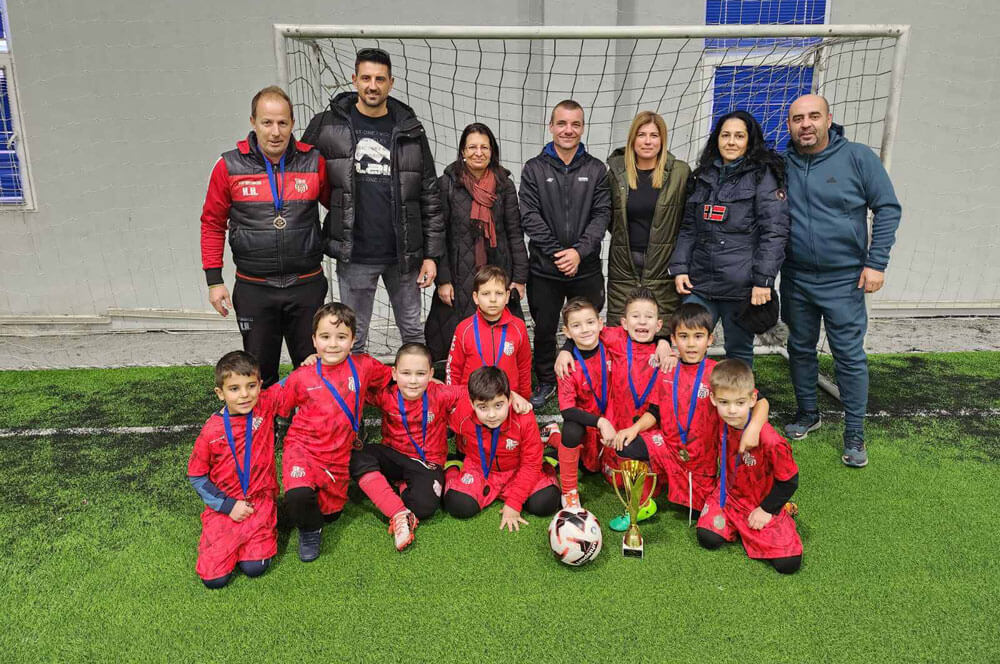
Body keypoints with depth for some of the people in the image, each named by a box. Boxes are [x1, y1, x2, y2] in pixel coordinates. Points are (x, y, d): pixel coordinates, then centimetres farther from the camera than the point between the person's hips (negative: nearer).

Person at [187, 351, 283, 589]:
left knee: (254, 567, -15)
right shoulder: (212, 431, -10)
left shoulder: (266, 404, -7)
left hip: (260, 501, 0)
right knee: (214, 578, -9)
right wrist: (228, 505, -7)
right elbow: (196, 476, -1)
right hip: (224, 506, 0)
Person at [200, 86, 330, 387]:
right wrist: (214, 280, 1)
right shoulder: (230, 166, -3)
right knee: (260, 373, 11)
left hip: (307, 285, 0)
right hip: (254, 289, 0)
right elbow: (213, 223, 4)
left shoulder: (314, 161, -3)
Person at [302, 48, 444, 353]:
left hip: (403, 254, 2)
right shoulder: (327, 125, 0)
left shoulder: (410, 130, 4)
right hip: (354, 257, -1)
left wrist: (431, 254, 0)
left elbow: (429, 196, 4)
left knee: (413, 332, 14)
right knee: (354, 339, 10)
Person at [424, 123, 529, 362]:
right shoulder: (447, 184, -1)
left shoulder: (504, 185, 6)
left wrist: (519, 278, 2)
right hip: (459, 277, -2)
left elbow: (515, 233, 7)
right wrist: (442, 280, -8)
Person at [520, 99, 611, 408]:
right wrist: (556, 252, -15)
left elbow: (602, 214, -2)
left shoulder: (596, 169, 5)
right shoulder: (534, 168, 2)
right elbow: (530, 216, -6)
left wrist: (579, 251, -16)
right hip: (544, 269, 0)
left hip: (587, 269, 1)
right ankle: (546, 381, 30)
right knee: (544, 330, 11)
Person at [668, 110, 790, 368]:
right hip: (699, 283, 4)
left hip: (741, 287, -4)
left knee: (739, 352, 7)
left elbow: (774, 231, -7)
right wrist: (679, 268, 5)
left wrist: (763, 280, -15)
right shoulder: (703, 176, 16)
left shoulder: (763, 176, 0)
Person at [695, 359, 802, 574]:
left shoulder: (769, 440, -30)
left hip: (762, 504, -4)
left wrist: (766, 509, -9)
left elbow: (789, 481, -15)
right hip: (729, 495, 4)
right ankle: (736, 524, 14)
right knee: (708, 538, -17)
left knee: (788, 563, -12)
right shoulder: (721, 422, -14)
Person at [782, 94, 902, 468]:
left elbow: (888, 209, -3)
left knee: (850, 356, 0)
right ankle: (807, 414, 34)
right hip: (796, 279, 3)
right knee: (800, 349, 15)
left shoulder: (858, 157, -6)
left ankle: (854, 433, 14)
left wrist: (876, 263, -9)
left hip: (843, 280, -3)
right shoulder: (781, 165, 1)